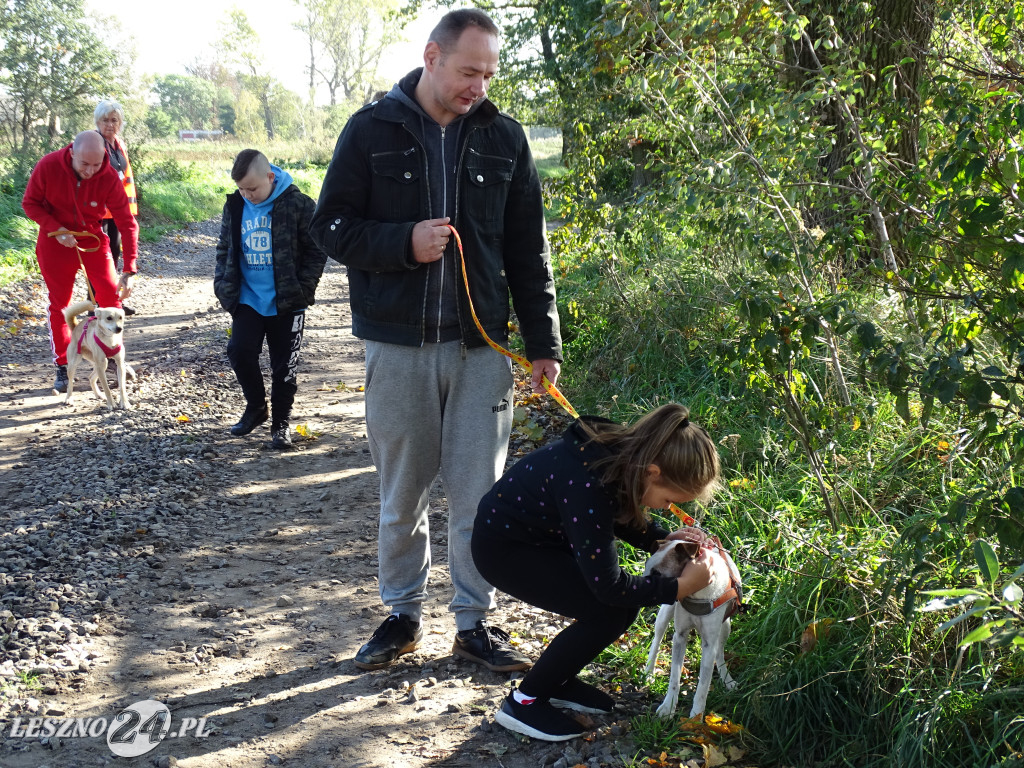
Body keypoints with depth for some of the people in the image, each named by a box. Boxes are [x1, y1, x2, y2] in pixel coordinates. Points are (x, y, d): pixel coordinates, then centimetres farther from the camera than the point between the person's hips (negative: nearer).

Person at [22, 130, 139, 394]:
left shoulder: (109, 178, -23)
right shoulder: (48, 166, -23)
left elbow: (127, 223, -21)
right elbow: (30, 203, -9)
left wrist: (129, 270, -26)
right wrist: (56, 229, -25)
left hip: (92, 238, 1)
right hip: (55, 240, -1)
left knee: (111, 295, -2)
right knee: (59, 303, 3)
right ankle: (62, 368, 13)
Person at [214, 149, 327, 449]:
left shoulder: (298, 204, -9)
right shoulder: (235, 206, 4)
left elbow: (316, 252, -5)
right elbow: (224, 250, 16)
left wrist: (302, 290, -10)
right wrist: (223, 285, 5)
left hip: (286, 303, -3)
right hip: (247, 300, 3)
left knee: (284, 366, 4)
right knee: (239, 350, -10)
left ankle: (281, 422, 20)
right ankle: (255, 407, 15)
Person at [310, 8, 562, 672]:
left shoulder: (504, 138, 5)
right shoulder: (373, 130, 0)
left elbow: (528, 250, 7)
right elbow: (331, 226, 0)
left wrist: (543, 342, 3)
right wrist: (404, 243, -17)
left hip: (482, 345, 1)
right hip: (397, 344, -1)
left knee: (480, 493, 4)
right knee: (402, 493, 10)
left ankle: (476, 622, 19)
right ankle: (404, 614, 27)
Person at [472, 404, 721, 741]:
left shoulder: (626, 455, -12)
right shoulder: (587, 484, -37)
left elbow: (624, 518, 10)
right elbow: (606, 584, -30)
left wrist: (664, 539, -6)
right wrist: (680, 587, -23)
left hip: (542, 533, 9)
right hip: (502, 545, -9)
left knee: (629, 598, 0)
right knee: (607, 613, -17)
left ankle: (557, 681, 18)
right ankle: (524, 701, -2)